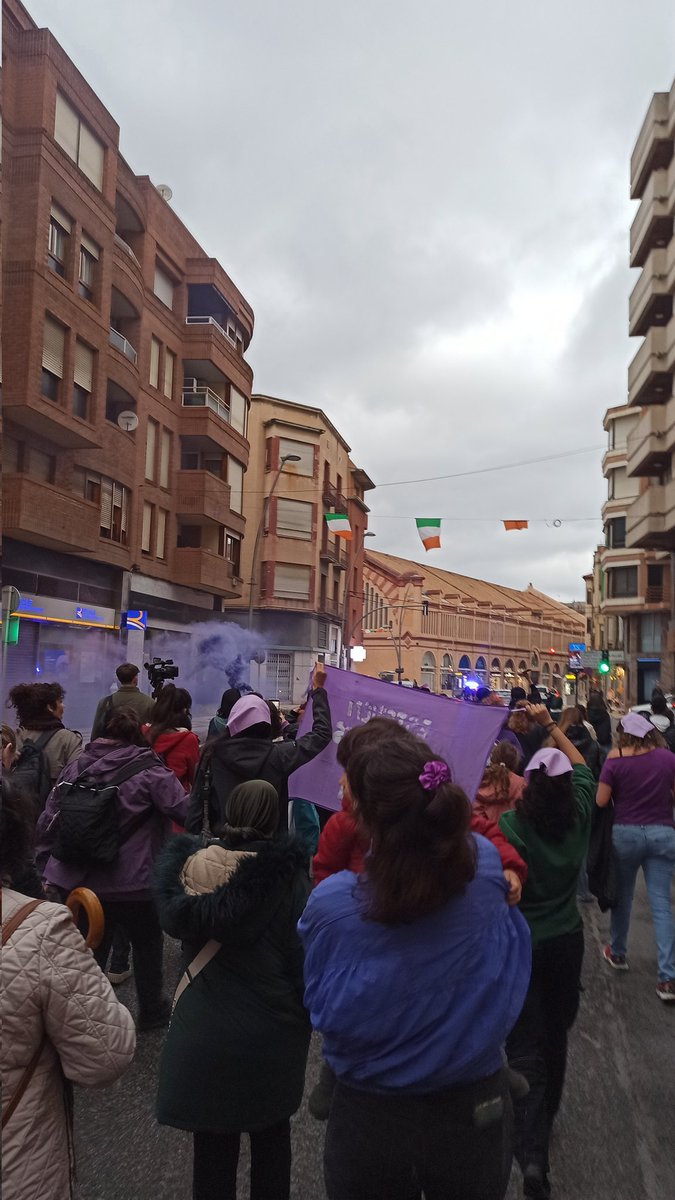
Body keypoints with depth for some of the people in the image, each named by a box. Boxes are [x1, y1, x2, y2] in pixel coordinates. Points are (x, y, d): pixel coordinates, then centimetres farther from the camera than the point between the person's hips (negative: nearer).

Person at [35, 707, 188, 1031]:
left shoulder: (76, 767, 1)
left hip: (80, 882, 4)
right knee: (147, 945, 19)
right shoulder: (150, 771, -14)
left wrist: (46, 866, 14)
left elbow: (48, 821, 5)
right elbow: (185, 812, -18)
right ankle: (152, 1011, 34)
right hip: (134, 884, -3)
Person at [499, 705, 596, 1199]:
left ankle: (533, 1152, -6)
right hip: (567, 941, 4)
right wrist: (550, 725, 12)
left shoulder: (512, 824, -21)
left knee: (526, 1045, 4)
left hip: (522, 944, -4)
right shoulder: (579, 815, -9)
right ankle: (545, 1118, 42)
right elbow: (582, 765, 7)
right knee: (556, 1034, 22)